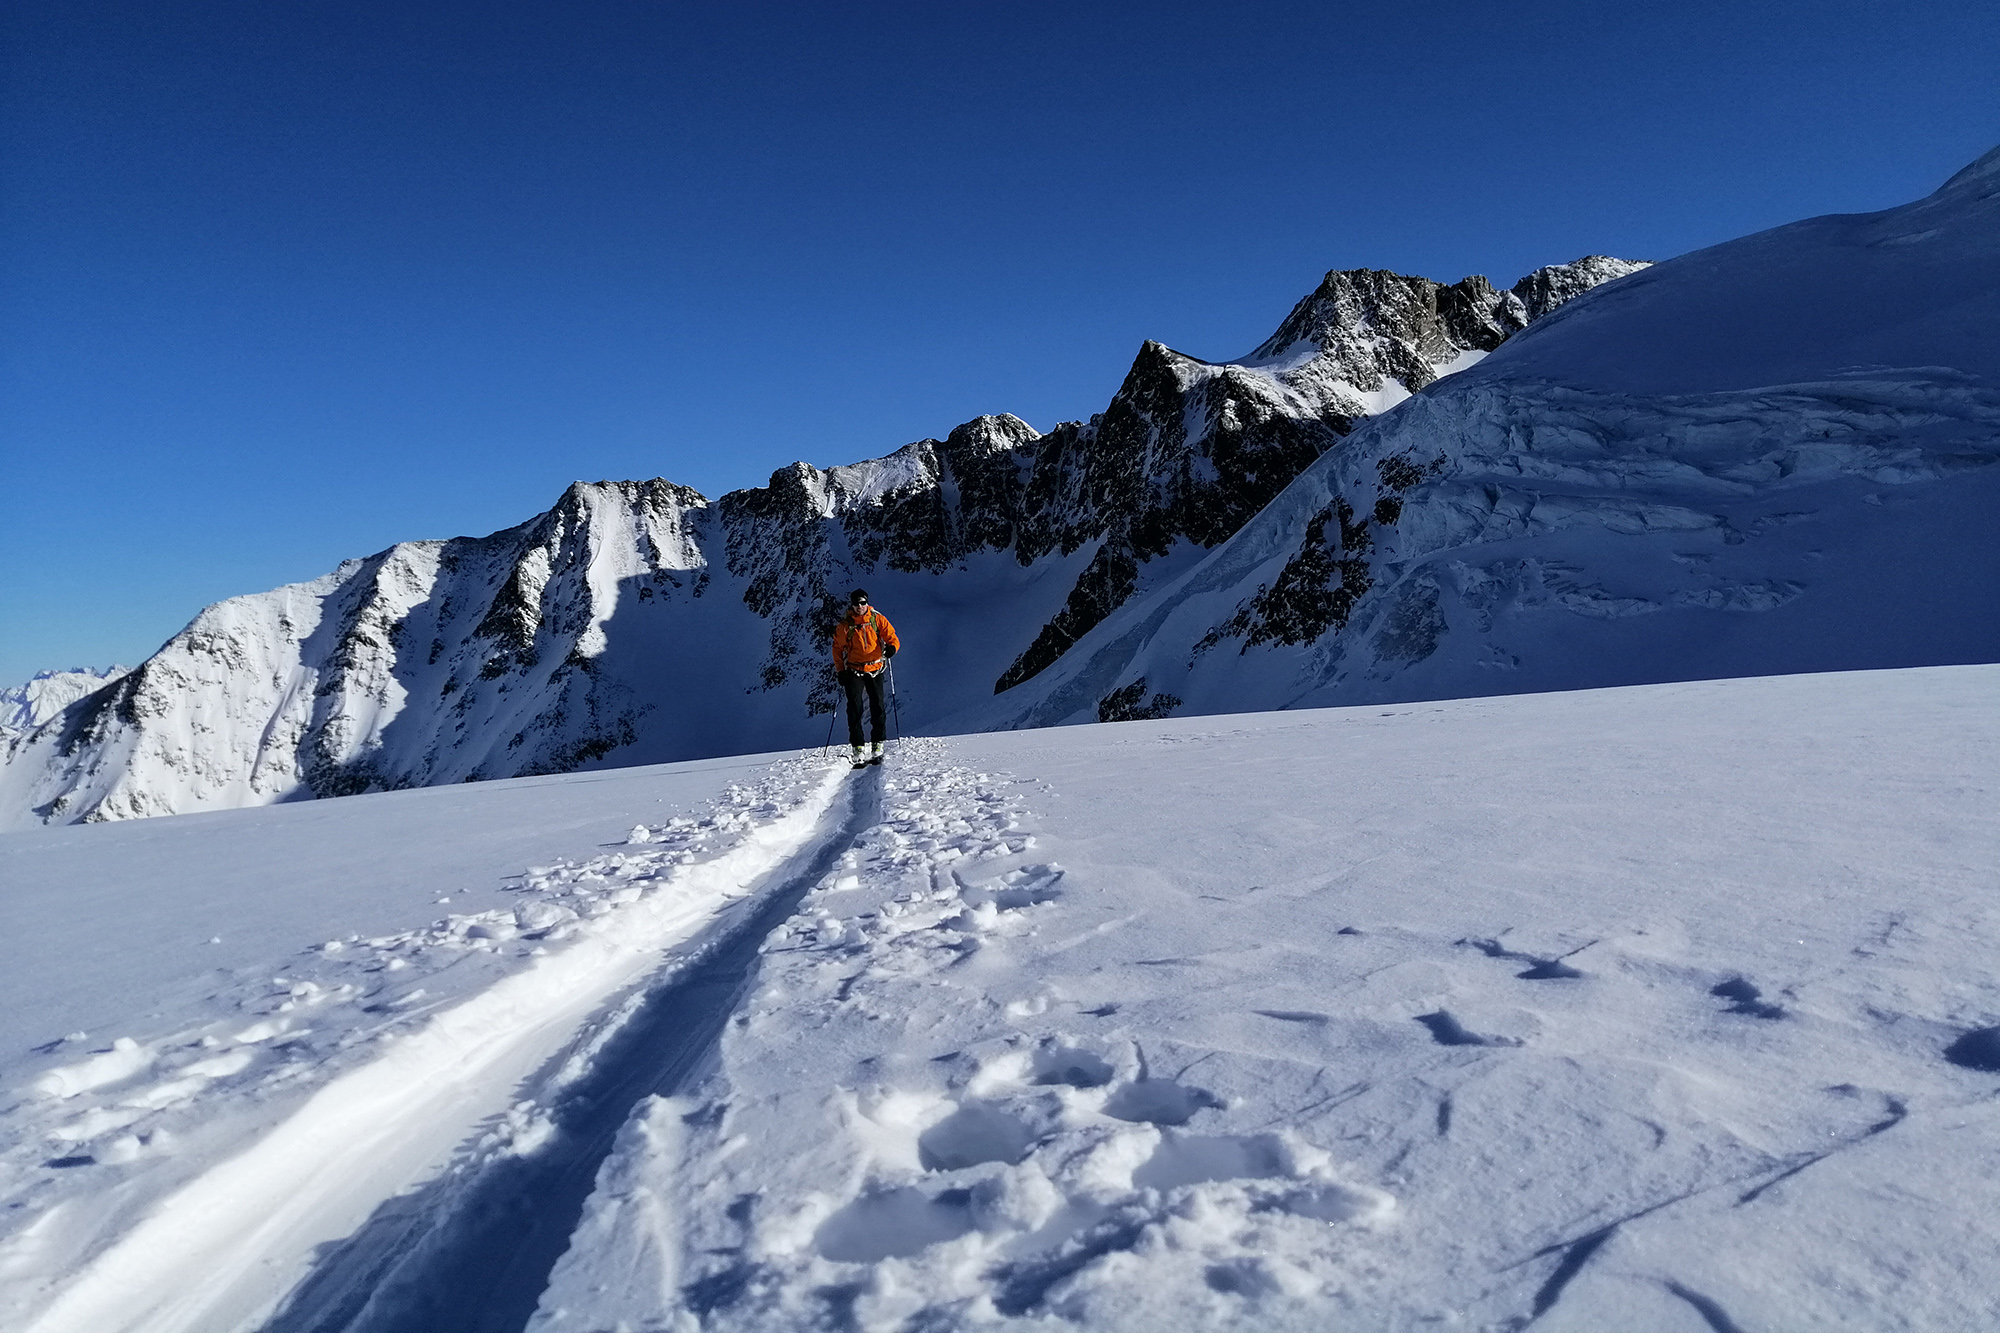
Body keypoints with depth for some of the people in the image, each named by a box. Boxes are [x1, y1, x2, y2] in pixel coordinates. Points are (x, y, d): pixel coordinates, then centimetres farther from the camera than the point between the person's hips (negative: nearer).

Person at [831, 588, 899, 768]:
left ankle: (877, 746, 9)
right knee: (855, 707, -11)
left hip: (875, 669, 1)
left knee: (877, 707, -2)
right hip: (854, 670, -1)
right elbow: (838, 648, 5)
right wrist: (840, 670, -2)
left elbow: (891, 637, -4)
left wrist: (891, 647, -27)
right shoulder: (845, 625, -2)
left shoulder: (878, 619, -2)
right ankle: (858, 748, -10)